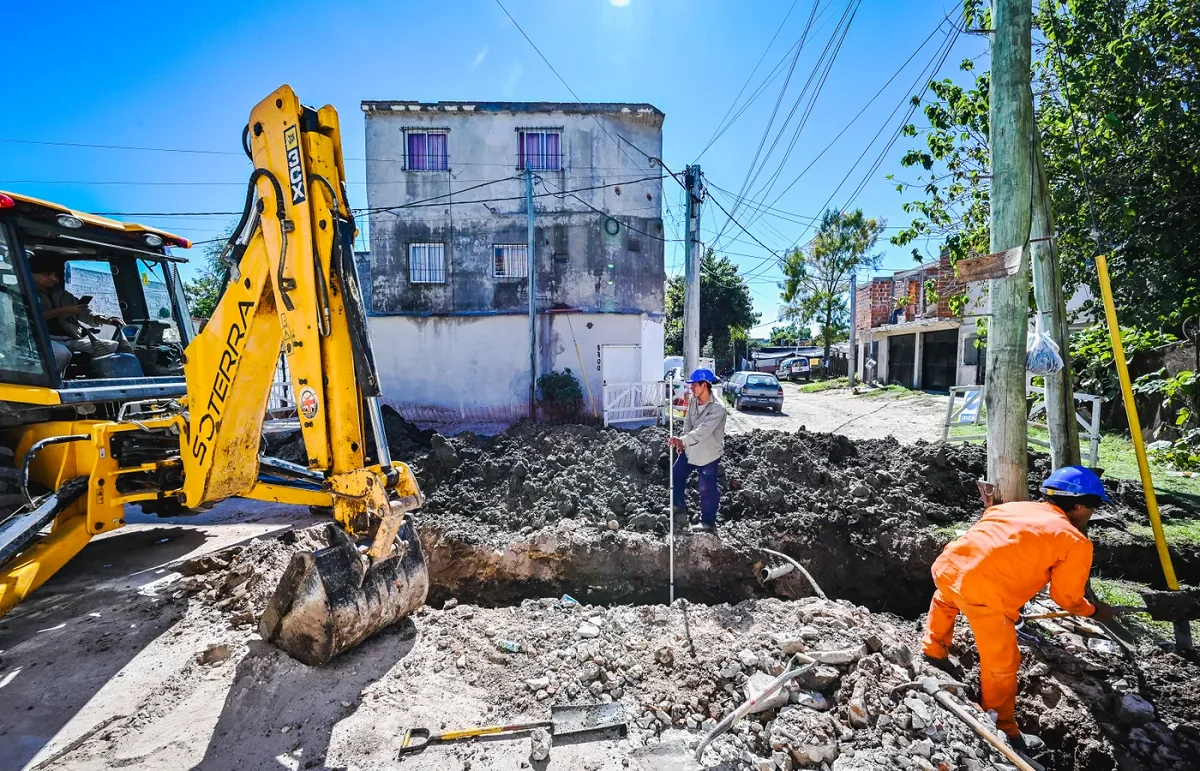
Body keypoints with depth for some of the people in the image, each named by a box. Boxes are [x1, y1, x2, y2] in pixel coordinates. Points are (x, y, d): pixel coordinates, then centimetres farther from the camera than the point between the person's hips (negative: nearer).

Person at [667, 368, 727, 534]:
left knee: (707, 488, 2)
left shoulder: (718, 408, -28)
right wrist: (683, 442, 0)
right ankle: (679, 504, 43)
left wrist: (682, 441, -47)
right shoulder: (692, 399, -6)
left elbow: (702, 431, -37)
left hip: (709, 453, -7)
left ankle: (708, 522, 20)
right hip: (691, 449, 8)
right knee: (677, 473, 21)